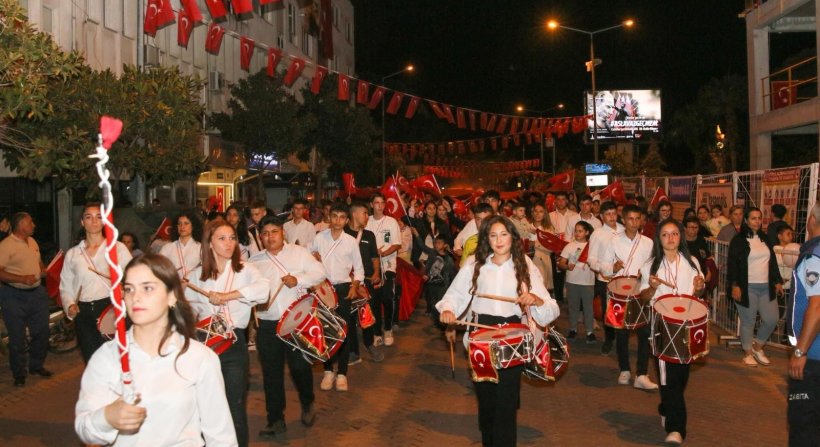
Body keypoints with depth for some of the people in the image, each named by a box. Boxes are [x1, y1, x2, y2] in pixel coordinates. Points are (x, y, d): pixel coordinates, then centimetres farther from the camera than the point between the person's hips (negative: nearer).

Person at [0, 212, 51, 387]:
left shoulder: (32, 241, 10)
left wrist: (45, 271, 3)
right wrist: (21, 279, -26)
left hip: (37, 292, 7)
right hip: (14, 296, -7)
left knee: (41, 331, 13)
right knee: (17, 337, 3)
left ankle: (36, 366, 31)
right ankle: (19, 374, 18)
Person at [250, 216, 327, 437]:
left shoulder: (299, 252, 2)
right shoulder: (255, 261, 9)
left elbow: (320, 272, -1)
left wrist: (299, 279, -16)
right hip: (267, 325, 3)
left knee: (300, 367, 2)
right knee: (271, 373, 7)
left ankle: (307, 405, 31)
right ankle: (275, 419, 20)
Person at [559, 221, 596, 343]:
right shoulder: (570, 246, -1)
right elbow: (560, 263, -3)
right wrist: (567, 266, -23)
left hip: (588, 282, -1)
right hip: (572, 281, 1)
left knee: (588, 306, 4)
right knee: (573, 306, 12)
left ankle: (590, 331, 12)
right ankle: (572, 329, 24)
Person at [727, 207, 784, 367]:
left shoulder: (765, 239, 13)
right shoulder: (738, 240, -4)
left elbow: (773, 261, 20)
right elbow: (732, 264, -8)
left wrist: (777, 281, 15)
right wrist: (734, 285, -15)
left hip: (766, 287, 5)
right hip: (747, 287, -5)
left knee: (772, 319, 3)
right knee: (748, 321, 1)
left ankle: (758, 347, 25)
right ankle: (748, 353, 17)